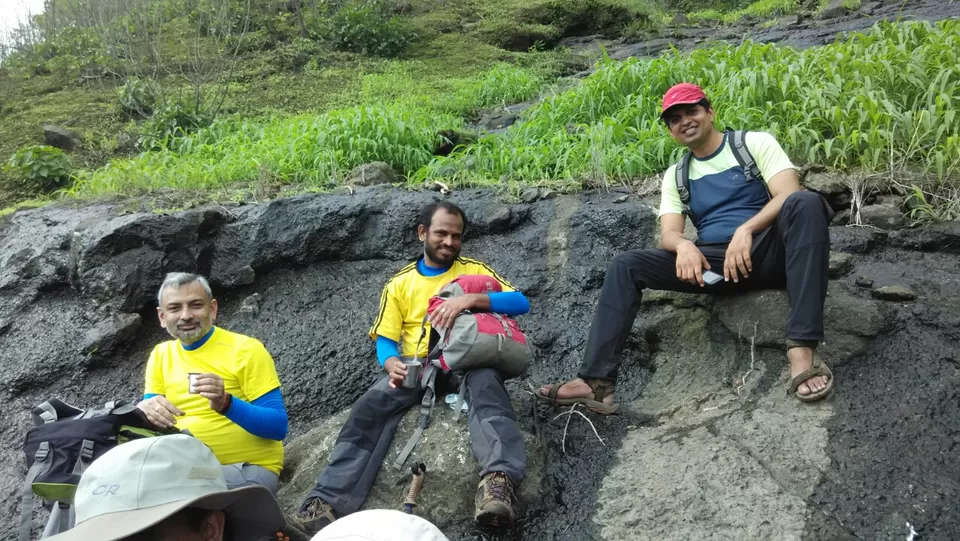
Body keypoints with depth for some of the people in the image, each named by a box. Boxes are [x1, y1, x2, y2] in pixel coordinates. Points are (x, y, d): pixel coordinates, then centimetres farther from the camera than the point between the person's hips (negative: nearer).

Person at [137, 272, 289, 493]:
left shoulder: (246, 350, -8)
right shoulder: (160, 355, 9)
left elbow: (278, 426, -13)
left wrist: (226, 404, -29)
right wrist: (145, 409, -19)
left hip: (249, 470, -5)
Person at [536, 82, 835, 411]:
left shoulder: (756, 143, 6)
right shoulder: (675, 175, 15)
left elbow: (788, 195, -10)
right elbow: (668, 234, 2)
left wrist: (746, 229, -28)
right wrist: (683, 245, -23)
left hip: (767, 251, -3)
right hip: (715, 264, 3)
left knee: (805, 203, -33)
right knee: (627, 265, -13)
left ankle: (802, 348, -43)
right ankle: (597, 382, -26)